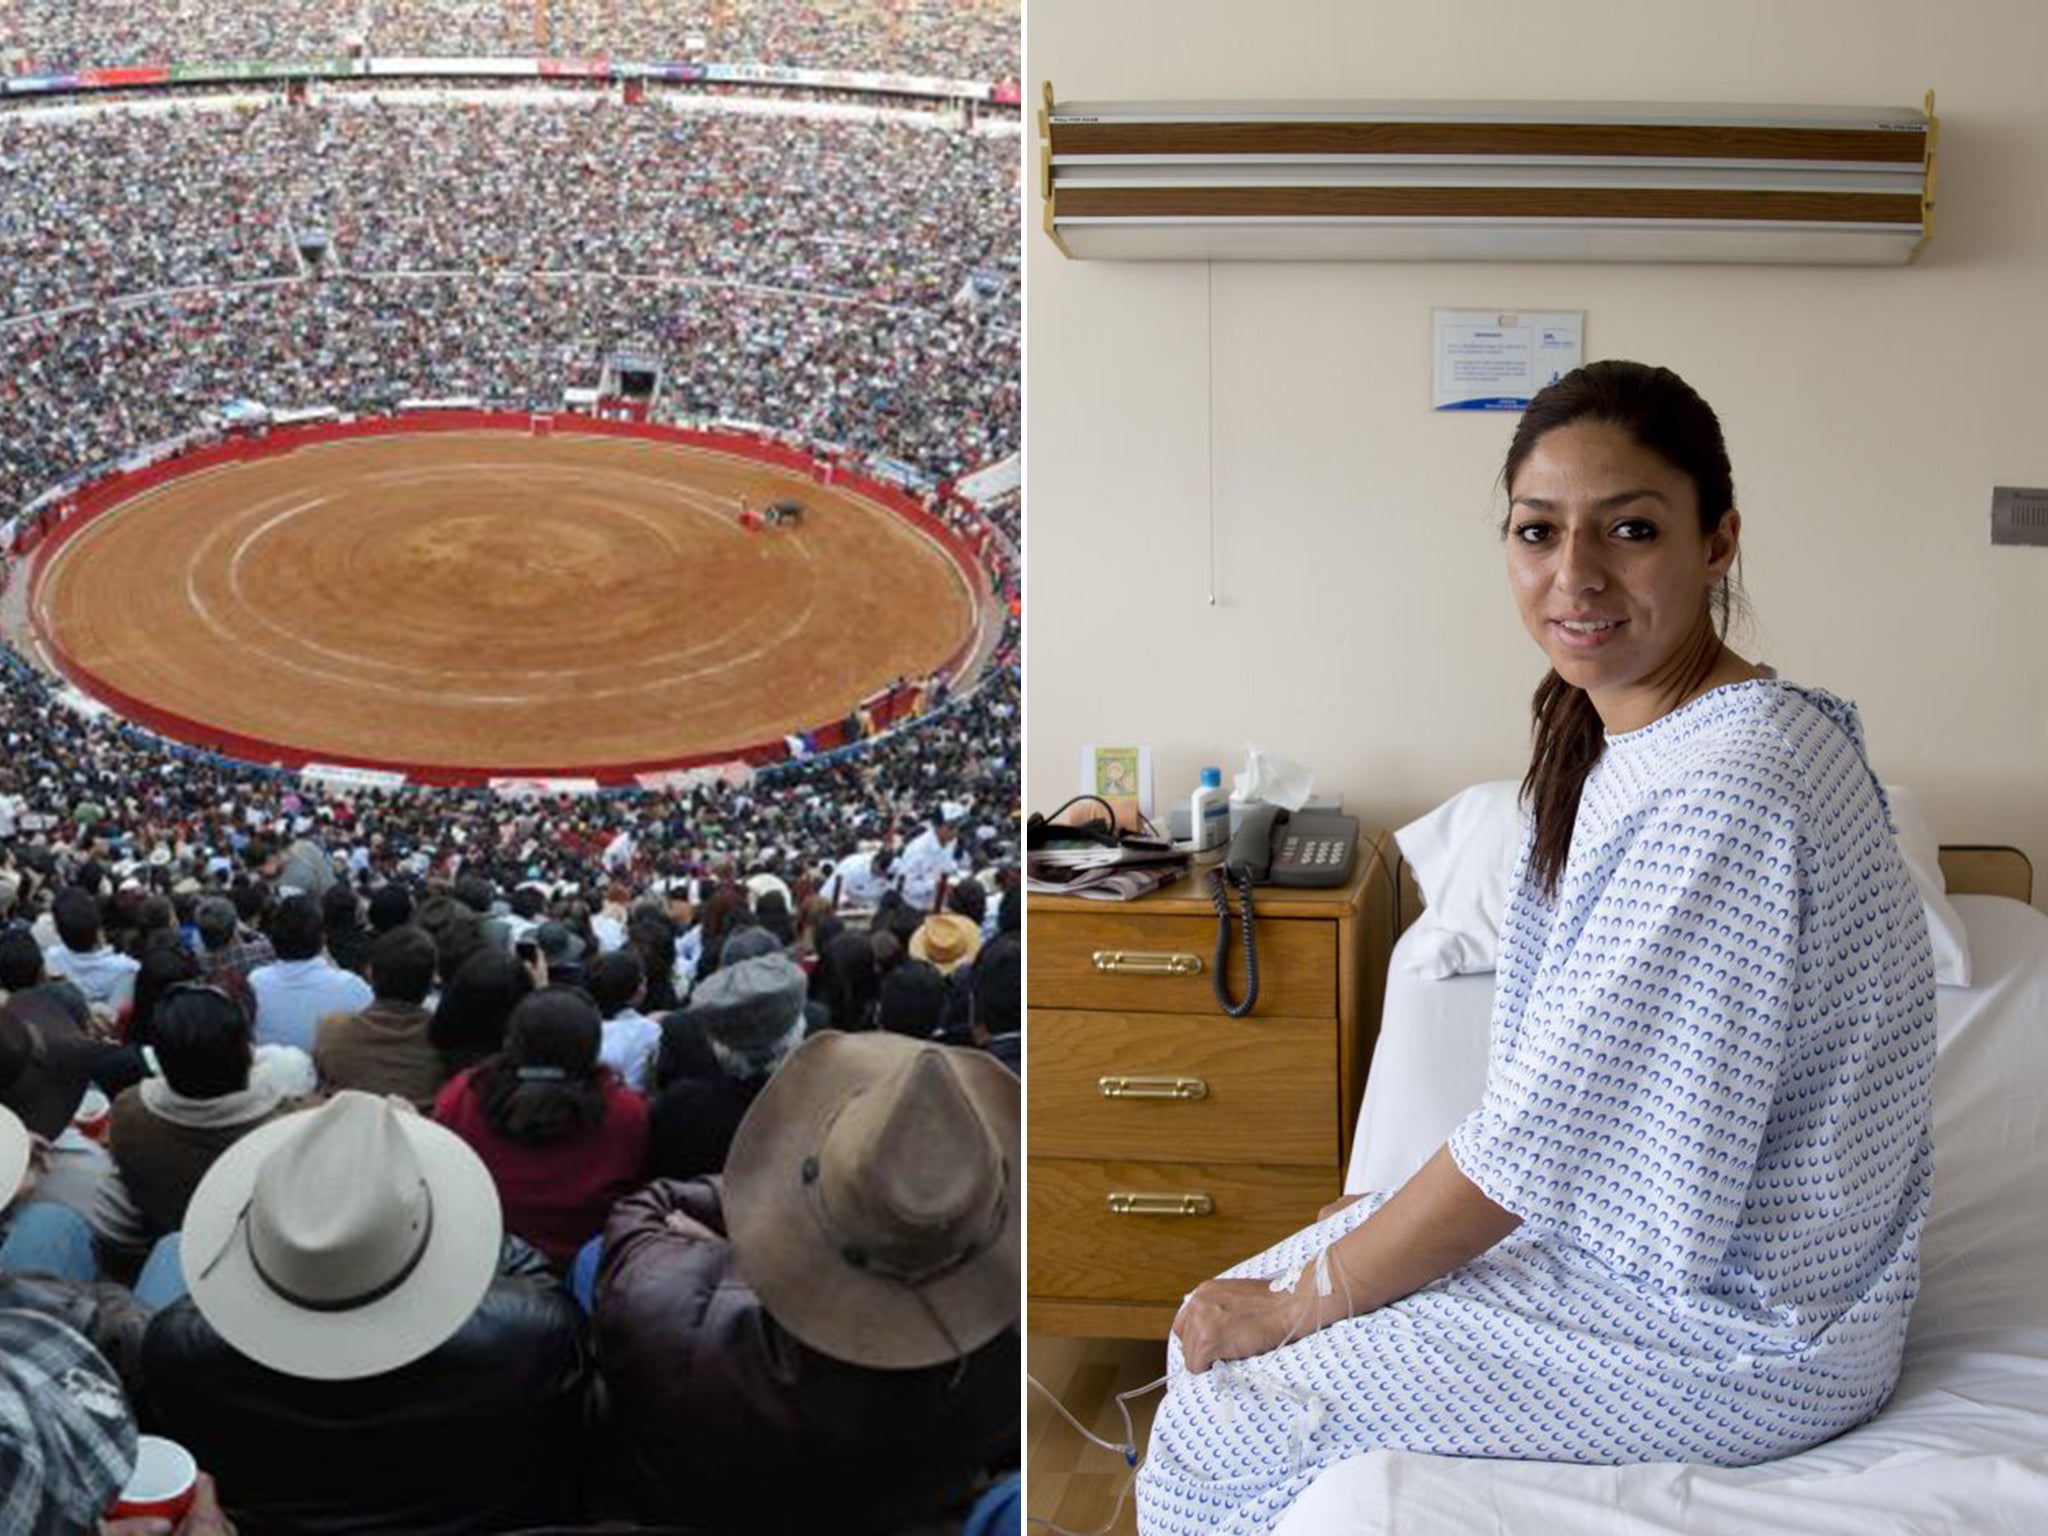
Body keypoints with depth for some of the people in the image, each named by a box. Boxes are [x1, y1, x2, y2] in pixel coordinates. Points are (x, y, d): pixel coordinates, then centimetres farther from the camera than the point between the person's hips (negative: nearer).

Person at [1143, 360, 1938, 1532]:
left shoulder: (1720, 799, -29)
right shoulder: (1635, 735, 4)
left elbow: (1548, 1128, -24)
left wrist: (1299, 1301, -14)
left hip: (1740, 1339, -9)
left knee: (1232, 1409, -6)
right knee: (1231, 1313, 10)